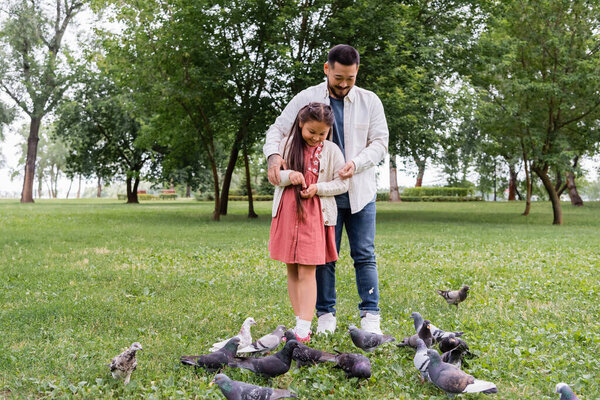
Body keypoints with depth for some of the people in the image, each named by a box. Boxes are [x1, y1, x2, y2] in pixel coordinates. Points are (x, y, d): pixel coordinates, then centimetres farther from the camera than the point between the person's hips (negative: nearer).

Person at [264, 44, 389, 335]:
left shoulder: (370, 101, 3)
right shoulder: (306, 98, 0)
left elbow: (380, 143, 1)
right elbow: (277, 130, 1)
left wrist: (356, 162, -18)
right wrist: (273, 155, -21)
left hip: (360, 191, 1)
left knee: (364, 255, 4)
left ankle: (370, 315, 12)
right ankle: (326, 314, 16)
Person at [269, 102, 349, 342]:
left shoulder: (332, 151, 0)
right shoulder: (286, 146, 5)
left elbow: (342, 183, 2)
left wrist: (318, 188, -14)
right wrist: (288, 175, -14)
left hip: (315, 215, -3)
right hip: (286, 214, 3)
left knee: (307, 272, -8)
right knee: (291, 271, 8)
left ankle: (303, 329, -8)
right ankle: (299, 320, 18)